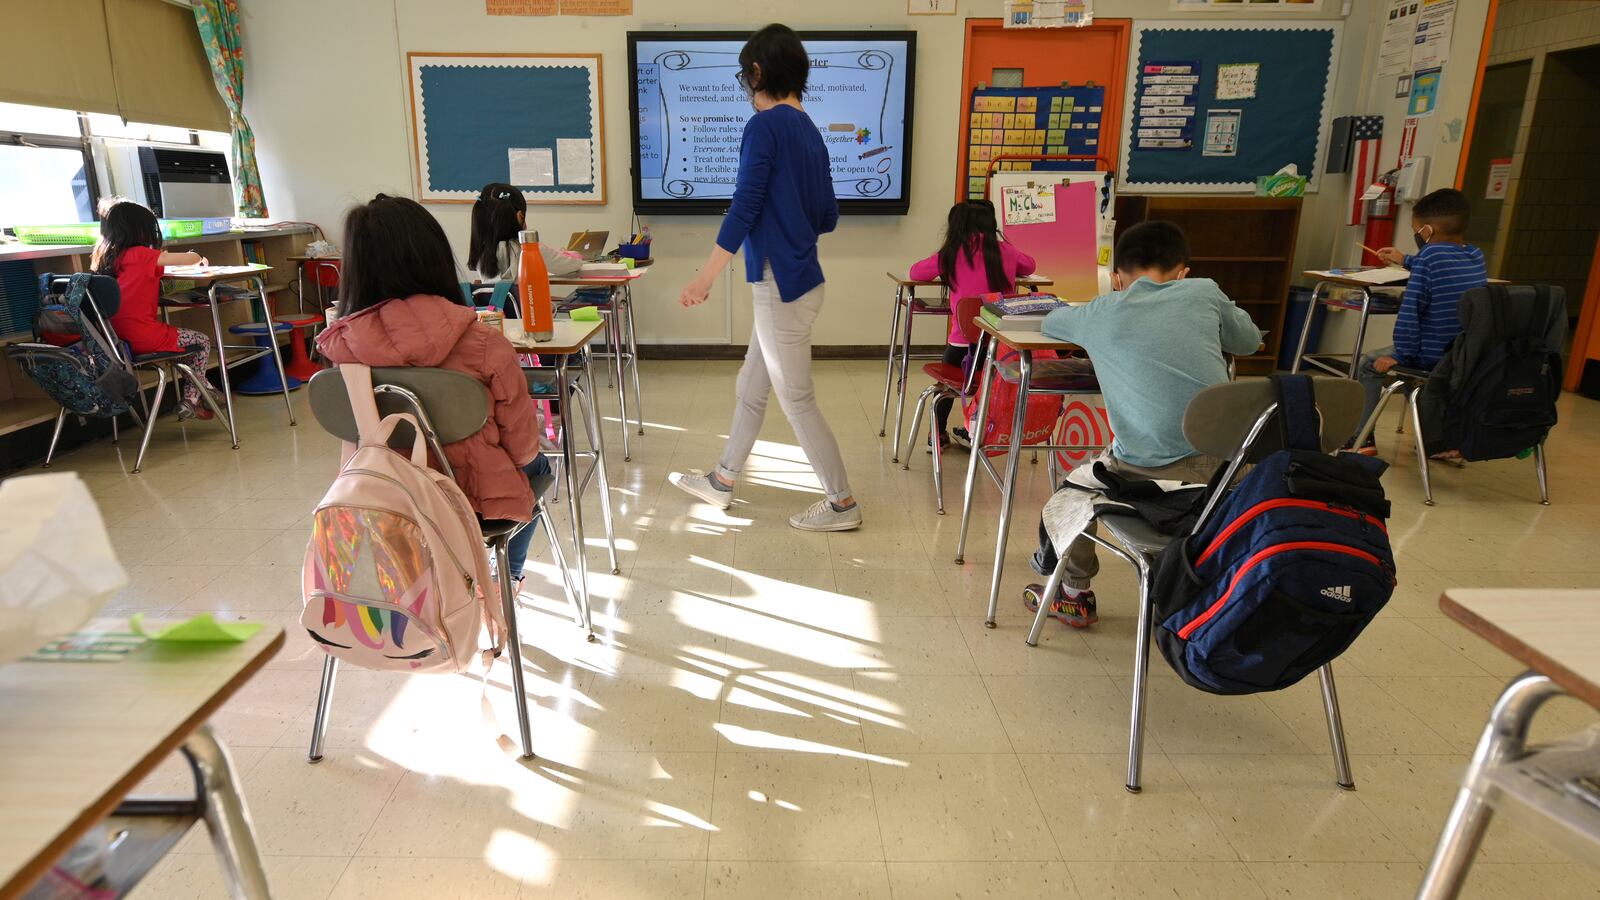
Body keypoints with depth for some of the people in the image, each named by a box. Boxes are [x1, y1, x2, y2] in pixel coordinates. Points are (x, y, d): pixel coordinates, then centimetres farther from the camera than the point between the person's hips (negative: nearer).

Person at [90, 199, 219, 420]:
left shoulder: (104, 257, 10)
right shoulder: (140, 255, -11)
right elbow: (192, 259, -6)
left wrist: (158, 260, 19)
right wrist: (197, 257, 15)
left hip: (118, 339, 8)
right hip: (145, 337, -8)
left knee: (185, 337, 29)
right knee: (202, 343, 13)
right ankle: (189, 402, 13)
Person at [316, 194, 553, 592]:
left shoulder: (340, 348, -14)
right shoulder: (483, 344, -25)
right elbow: (522, 445, -13)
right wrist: (528, 460, 10)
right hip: (480, 500, -3)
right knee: (537, 465, 33)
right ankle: (509, 574, 49)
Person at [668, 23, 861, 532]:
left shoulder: (765, 125, -12)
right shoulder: (809, 130, 12)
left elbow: (744, 206, -19)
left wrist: (705, 277, -19)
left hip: (781, 284, -9)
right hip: (796, 278, 9)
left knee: (797, 400, 1)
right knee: (751, 388, 19)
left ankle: (842, 504, 11)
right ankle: (722, 482, 34)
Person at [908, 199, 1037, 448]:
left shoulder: (952, 253, -1)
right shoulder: (1006, 251, 6)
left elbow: (916, 272, 9)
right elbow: (1029, 265, 26)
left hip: (965, 338, -2)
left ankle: (938, 433, 27)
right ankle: (973, 432, 31)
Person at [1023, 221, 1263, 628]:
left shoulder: (1100, 313, 9)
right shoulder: (1205, 291, 11)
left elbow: (1049, 322, 31)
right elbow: (1249, 340, 30)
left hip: (1151, 470, -2)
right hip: (1225, 462, 3)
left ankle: (1074, 594, 37)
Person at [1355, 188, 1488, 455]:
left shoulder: (1430, 254, -14)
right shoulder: (1476, 256, 7)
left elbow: (1410, 309, -20)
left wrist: (1402, 354, -11)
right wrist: (1406, 260, 44)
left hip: (1433, 356, -7)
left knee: (1369, 365, 15)